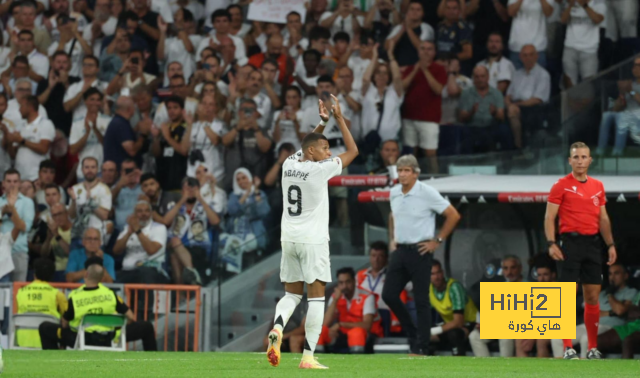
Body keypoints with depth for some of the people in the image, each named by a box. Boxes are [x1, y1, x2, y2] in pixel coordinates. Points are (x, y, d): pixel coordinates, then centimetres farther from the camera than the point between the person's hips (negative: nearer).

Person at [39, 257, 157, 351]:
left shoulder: (74, 297, -15)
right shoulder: (110, 294, -9)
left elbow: (64, 324, -6)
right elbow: (131, 318, -3)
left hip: (80, 339, -1)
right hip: (109, 340, 1)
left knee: (45, 328, 17)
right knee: (146, 327, 15)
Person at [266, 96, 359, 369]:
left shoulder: (289, 165, 6)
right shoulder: (319, 170, -11)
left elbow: (308, 146, 29)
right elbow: (352, 151, 0)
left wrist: (322, 122, 25)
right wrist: (339, 118, 5)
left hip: (289, 238, 6)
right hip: (313, 240, -6)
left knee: (292, 293, 15)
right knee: (316, 297, -1)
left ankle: (277, 327, -16)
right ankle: (308, 356, -6)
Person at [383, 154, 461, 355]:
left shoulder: (427, 193, -12)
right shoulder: (394, 193, 8)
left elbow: (453, 216, -10)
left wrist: (437, 241, -9)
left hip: (419, 250, -6)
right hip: (400, 249, 7)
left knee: (421, 300, -4)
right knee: (389, 295, 1)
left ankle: (421, 347, 1)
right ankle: (412, 333, 19)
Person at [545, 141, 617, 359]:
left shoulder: (598, 186, 13)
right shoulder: (561, 186, -1)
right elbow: (550, 217, -5)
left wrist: (610, 245, 11)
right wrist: (551, 244, -17)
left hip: (593, 243, 5)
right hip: (571, 242, -5)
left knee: (593, 296, 6)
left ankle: (593, 348, 12)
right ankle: (568, 348, -6)